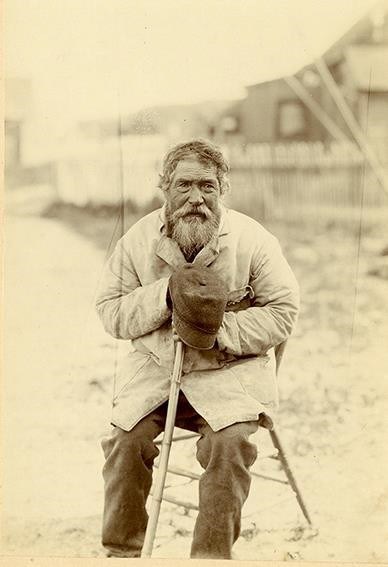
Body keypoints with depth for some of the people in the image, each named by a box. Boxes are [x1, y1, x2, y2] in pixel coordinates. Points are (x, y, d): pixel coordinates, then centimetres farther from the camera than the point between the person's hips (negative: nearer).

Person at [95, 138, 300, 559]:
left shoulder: (252, 239, -6)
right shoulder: (139, 239, -1)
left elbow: (283, 312, -4)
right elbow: (110, 312, 0)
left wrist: (219, 331, -17)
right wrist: (167, 291, -17)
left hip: (230, 367, -2)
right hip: (154, 364, 2)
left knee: (229, 442, -26)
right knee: (126, 438, -18)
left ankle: (212, 554, -9)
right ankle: (119, 552, 2)